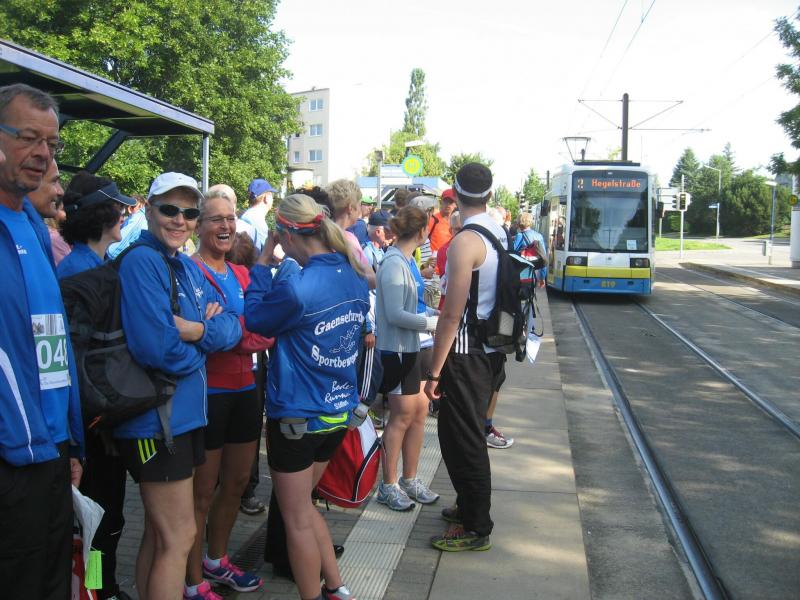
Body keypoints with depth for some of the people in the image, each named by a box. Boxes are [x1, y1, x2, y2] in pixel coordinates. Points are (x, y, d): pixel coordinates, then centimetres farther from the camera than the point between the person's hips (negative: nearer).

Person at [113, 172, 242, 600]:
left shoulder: (188, 267, 11)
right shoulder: (141, 262, -16)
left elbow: (232, 329, 5)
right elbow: (159, 348, -26)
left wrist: (200, 330, -17)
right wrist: (207, 341, -8)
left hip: (184, 414, 9)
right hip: (156, 419, -9)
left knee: (159, 534, 19)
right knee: (179, 537, 0)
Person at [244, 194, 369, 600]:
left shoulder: (297, 286, -23)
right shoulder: (355, 276, 0)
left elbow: (255, 319, -8)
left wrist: (263, 262, -2)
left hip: (297, 415, -8)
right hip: (339, 410, 8)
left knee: (297, 519, 9)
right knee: (301, 504, 24)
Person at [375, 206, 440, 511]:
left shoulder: (405, 261, 8)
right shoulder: (393, 264, -20)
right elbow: (395, 315, -23)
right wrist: (432, 323, -17)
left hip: (409, 348, 9)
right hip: (396, 349, -9)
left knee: (420, 410, 13)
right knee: (403, 415, 2)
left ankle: (409, 480, 27)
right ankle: (388, 486, 18)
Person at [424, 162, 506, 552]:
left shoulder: (464, 242, -20)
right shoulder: (499, 234, 7)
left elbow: (452, 316, -22)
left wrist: (434, 371, -17)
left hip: (466, 352, -9)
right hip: (491, 347, 9)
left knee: (460, 437, 2)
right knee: (470, 433, 22)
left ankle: (476, 528, 14)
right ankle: (469, 506, 38)